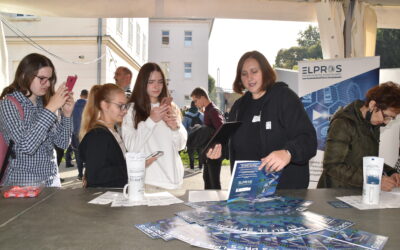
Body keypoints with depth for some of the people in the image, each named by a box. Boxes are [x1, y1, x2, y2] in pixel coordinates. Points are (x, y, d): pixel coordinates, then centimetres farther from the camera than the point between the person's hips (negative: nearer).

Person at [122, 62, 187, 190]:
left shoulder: (172, 107, 10)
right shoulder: (132, 110, -3)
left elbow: (181, 145, 9)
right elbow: (131, 147, -11)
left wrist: (176, 128, -11)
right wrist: (151, 120, -16)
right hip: (146, 178, -3)